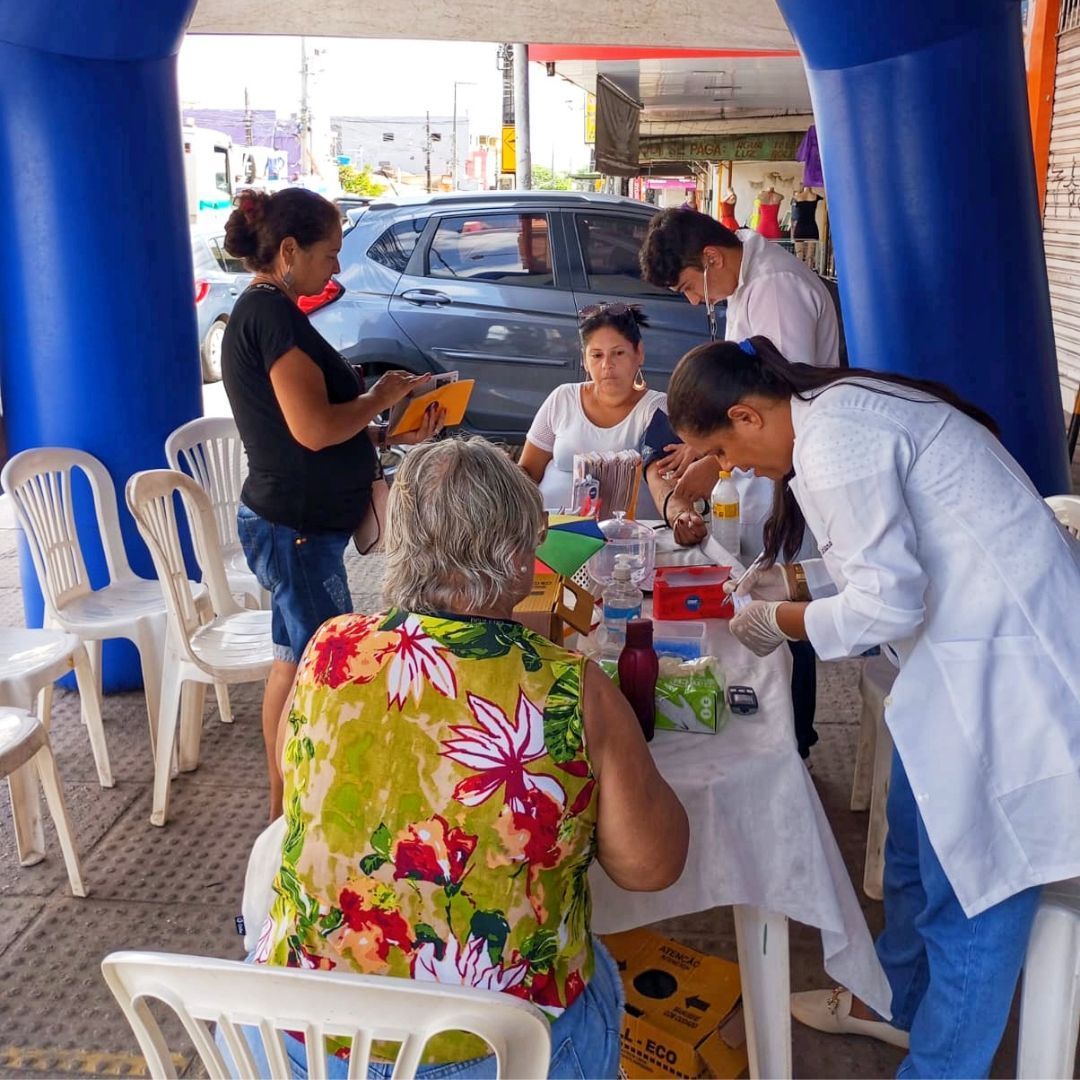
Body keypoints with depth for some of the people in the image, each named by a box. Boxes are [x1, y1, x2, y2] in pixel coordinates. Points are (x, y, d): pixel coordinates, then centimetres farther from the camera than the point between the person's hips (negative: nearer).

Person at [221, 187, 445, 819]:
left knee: (295, 663, 18)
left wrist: (394, 433, 6)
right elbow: (315, 429, -27)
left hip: (287, 523, 11)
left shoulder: (258, 312, 14)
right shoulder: (274, 313, -18)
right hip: (297, 529, -11)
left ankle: (284, 808, 32)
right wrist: (382, 397, -11)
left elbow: (321, 429, 16)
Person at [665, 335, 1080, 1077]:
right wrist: (797, 580, 10)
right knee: (918, 843, 23)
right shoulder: (841, 406, 10)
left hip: (1009, 661, -10)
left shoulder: (833, 438, -21)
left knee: (974, 879, 4)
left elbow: (888, 600, -23)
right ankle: (898, 1001, 43)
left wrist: (782, 620, -8)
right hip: (980, 640, 10)